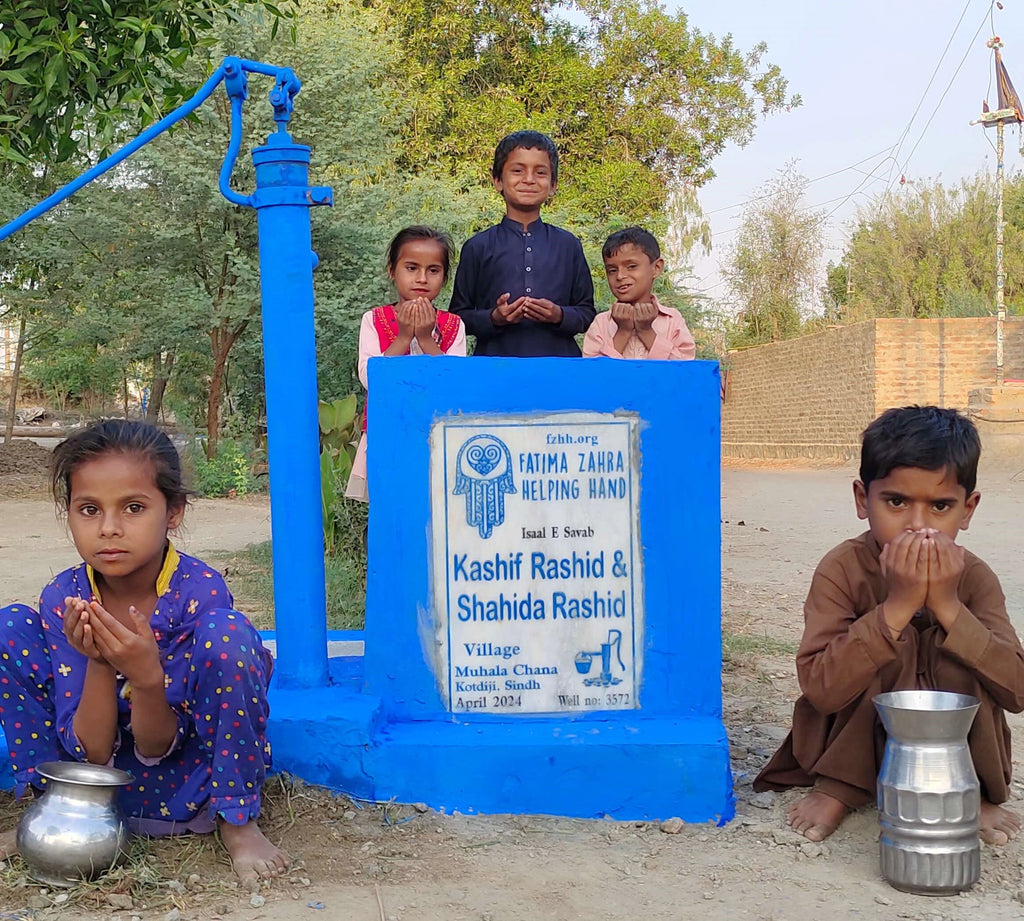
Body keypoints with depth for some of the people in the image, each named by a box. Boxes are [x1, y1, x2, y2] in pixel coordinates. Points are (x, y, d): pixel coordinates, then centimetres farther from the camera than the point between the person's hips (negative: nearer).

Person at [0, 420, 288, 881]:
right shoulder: (63, 599, -13)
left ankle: (237, 820, -10)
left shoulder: (201, 591, -21)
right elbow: (91, 752, -13)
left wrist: (147, 677, -38)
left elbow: (156, 749, -18)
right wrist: (97, 664, -30)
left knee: (225, 631, -29)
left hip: (186, 788, -2)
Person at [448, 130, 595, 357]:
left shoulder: (568, 245, 9)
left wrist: (559, 315, -8)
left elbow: (587, 313, 11)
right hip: (495, 361, -1)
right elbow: (459, 316, 5)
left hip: (558, 358, 2)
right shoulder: (478, 247, 5)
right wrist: (493, 318, -11)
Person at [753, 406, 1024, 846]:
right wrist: (898, 604, -37)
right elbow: (821, 689, -30)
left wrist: (946, 605, -32)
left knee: (958, 656, -27)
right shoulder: (842, 570, -18)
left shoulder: (974, 578, -11)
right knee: (892, 644, -29)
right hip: (856, 745, -2)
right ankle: (837, 789, -13)